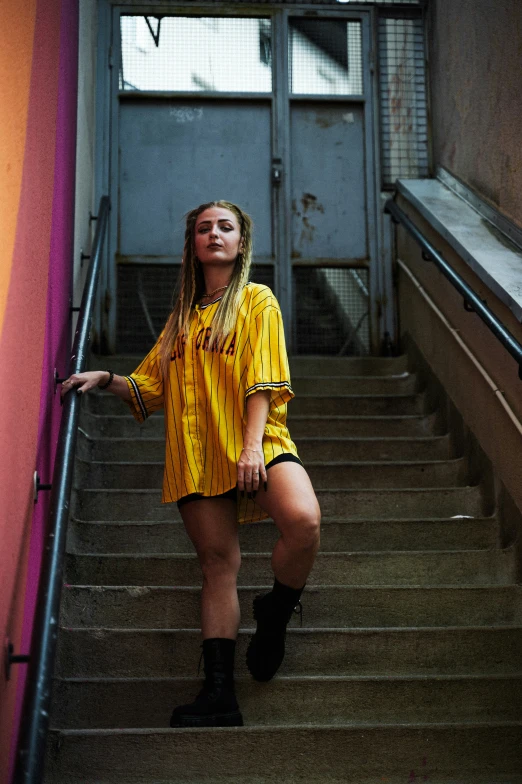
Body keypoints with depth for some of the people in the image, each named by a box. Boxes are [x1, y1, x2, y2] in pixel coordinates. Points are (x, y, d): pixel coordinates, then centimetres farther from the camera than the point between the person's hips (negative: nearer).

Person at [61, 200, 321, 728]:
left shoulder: (257, 301, 8)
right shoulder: (183, 317, 22)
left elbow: (263, 383, -4)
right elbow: (150, 386, 24)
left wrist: (252, 446, -16)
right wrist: (106, 379, 5)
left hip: (258, 444, -4)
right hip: (197, 455, 4)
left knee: (303, 520, -30)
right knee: (218, 564, 1)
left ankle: (275, 614, -3)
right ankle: (219, 694, 3)